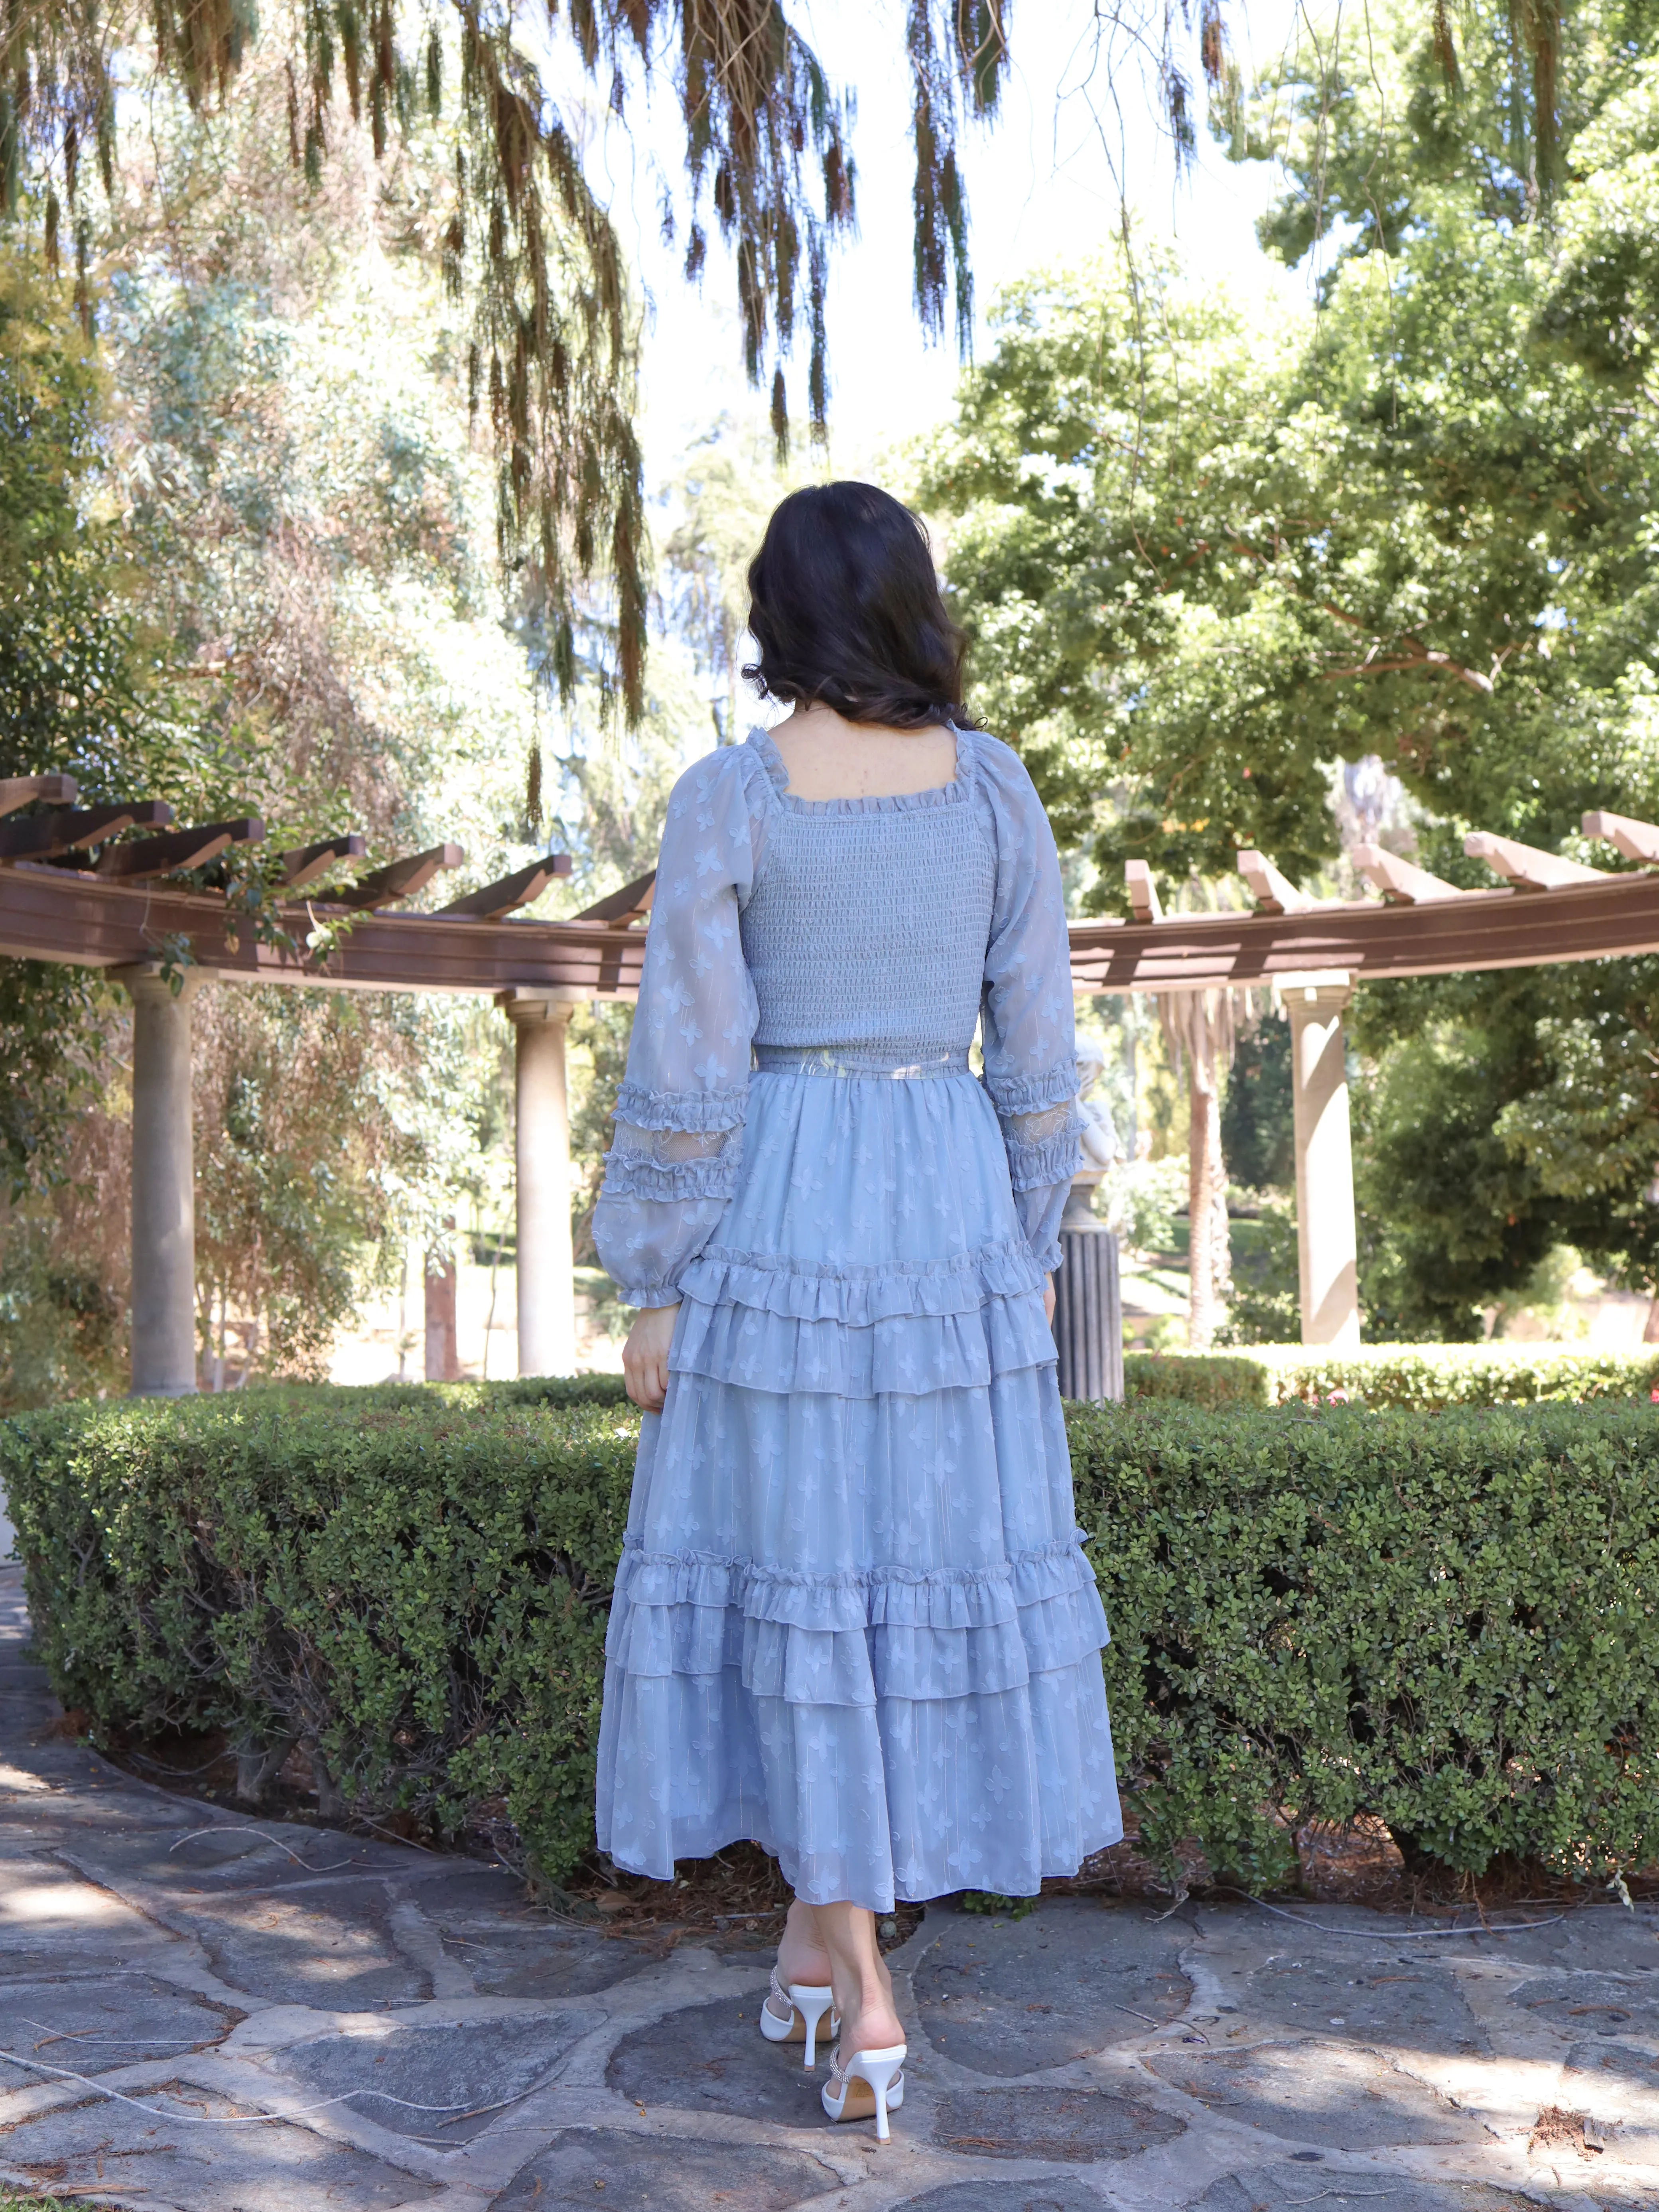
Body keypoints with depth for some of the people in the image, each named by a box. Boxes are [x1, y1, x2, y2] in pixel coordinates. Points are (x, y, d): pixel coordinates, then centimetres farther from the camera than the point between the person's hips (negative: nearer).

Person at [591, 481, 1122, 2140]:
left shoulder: (721, 800, -7)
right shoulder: (995, 783, 2)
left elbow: (685, 1075, -10)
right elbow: (1036, 1045, 4)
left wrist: (652, 1292, -3)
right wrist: (1023, 1254, 12)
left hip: (781, 1212, -3)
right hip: (949, 1209, 3)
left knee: (796, 1572, 4)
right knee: (930, 1560, 14)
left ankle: (864, 1999, 4)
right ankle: (819, 1927, 25)